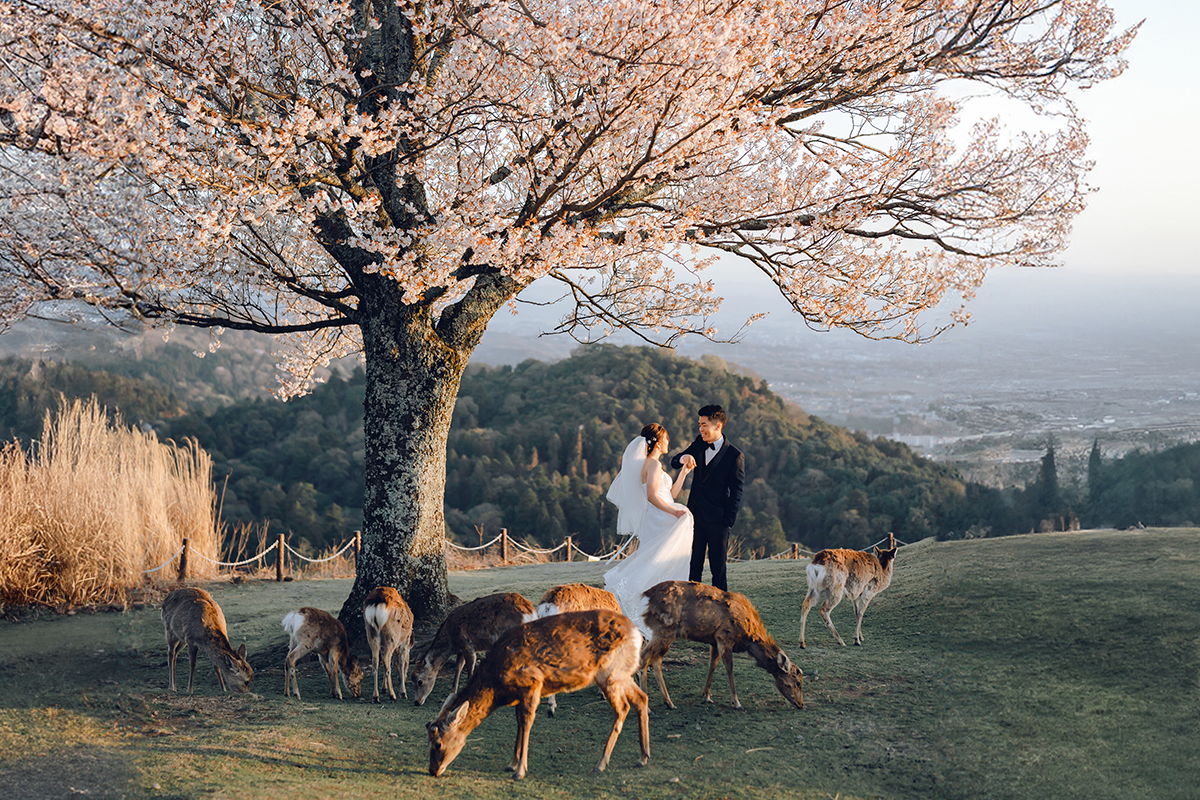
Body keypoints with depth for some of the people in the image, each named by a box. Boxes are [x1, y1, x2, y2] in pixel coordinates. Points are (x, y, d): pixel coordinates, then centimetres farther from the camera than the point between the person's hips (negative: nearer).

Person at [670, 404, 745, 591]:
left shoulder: (735, 456, -9)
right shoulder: (699, 444, 7)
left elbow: (736, 492, -7)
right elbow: (674, 463, 6)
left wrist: (728, 521, -11)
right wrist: (684, 458, -18)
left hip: (717, 519, -5)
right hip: (696, 515, 5)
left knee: (718, 567, 2)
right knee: (693, 564, 7)